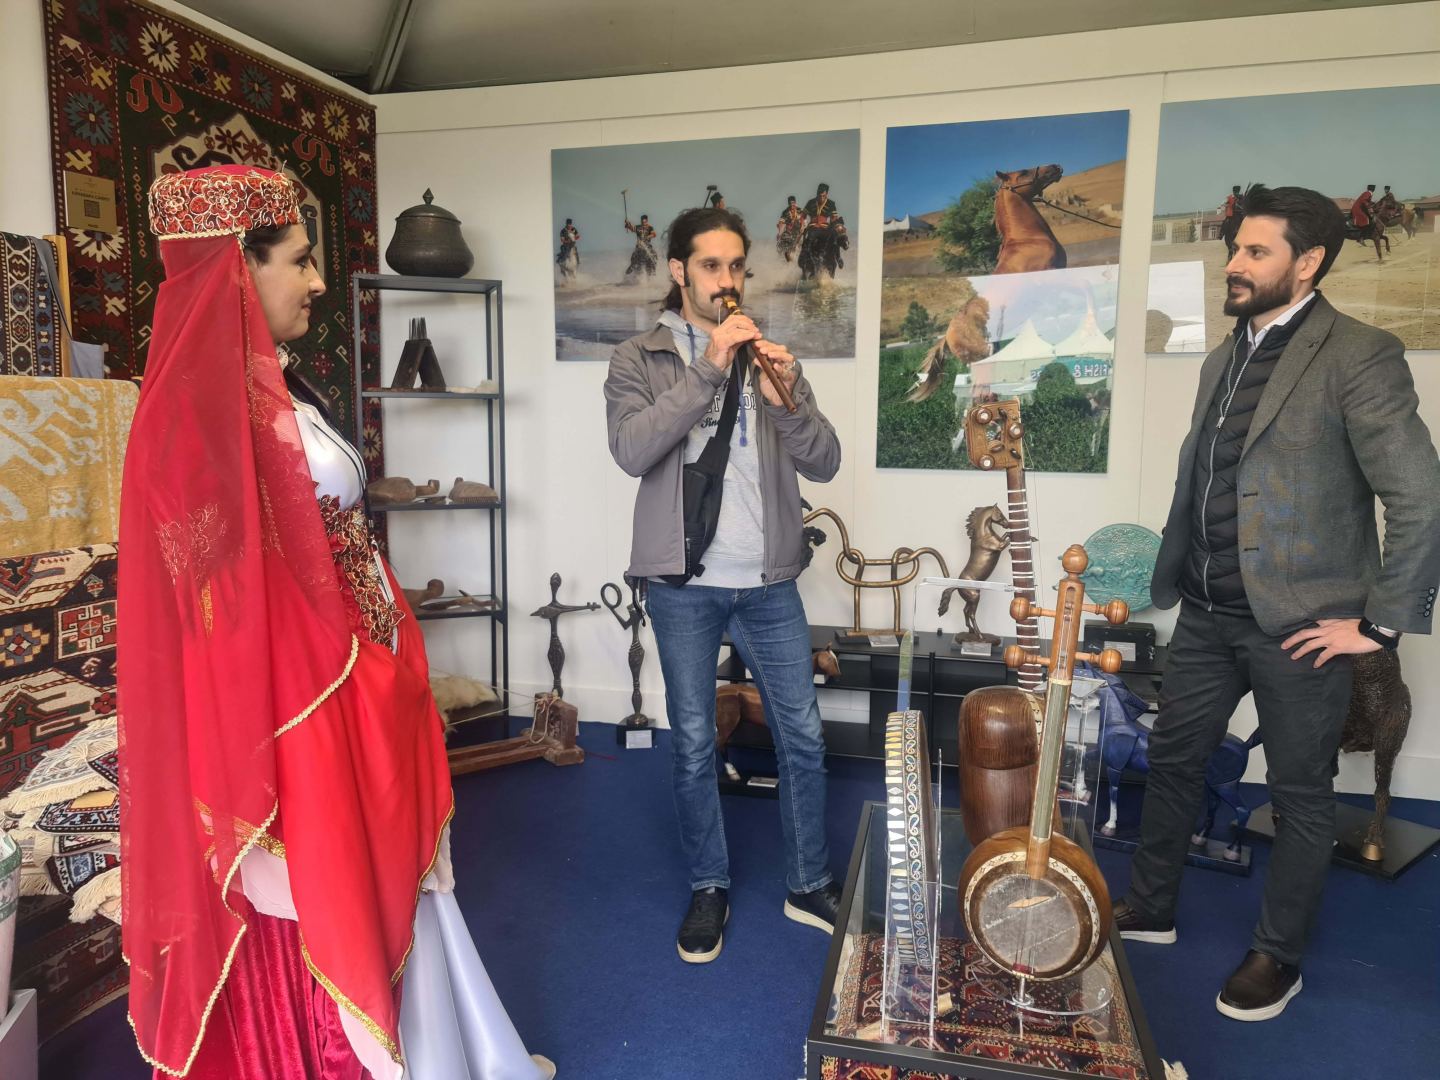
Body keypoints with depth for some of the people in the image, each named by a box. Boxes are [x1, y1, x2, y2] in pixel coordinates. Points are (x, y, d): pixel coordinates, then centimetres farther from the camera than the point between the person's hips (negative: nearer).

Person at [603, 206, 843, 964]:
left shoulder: (769, 357, 9)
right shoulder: (639, 361, 1)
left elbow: (823, 462, 1)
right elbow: (632, 450, -18)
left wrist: (786, 395, -17)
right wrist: (707, 368, -22)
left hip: (768, 582, 3)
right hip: (684, 585, -2)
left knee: (803, 736, 8)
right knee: (693, 745, 9)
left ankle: (809, 885, 27)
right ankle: (708, 889, 28)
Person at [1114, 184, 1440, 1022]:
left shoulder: (1360, 356, -11)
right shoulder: (1225, 360, 12)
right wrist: (1174, 576, 12)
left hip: (1298, 622, -7)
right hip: (1208, 614, 7)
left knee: (1302, 793, 10)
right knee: (1173, 760, 15)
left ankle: (1279, 957, 28)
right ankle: (1152, 908, 35)